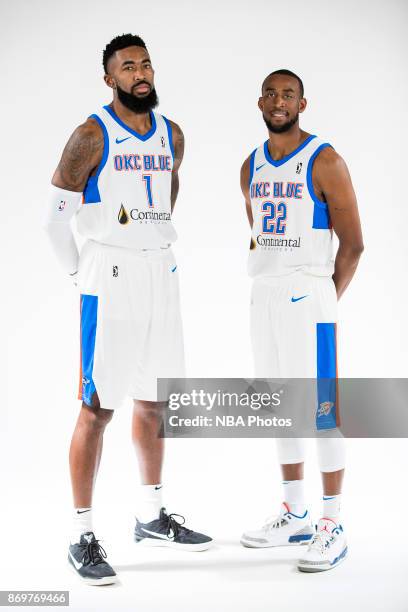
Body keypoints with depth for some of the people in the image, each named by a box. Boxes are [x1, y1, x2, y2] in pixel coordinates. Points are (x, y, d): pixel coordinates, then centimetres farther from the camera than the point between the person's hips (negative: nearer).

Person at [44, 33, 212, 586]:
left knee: (154, 400, 13)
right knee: (98, 406, -6)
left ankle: (152, 518, 27)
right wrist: (82, 274, -1)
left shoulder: (172, 135, 10)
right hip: (109, 278, -6)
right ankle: (83, 536, 3)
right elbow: (56, 217, -6)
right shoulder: (92, 136, -8)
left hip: (161, 275, 7)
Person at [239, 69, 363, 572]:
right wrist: (264, 282, 13)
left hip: (307, 298, -7)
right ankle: (295, 515, 23)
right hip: (264, 298, 7)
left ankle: (332, 527, 2)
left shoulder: (324, 161, -7)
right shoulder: (251, 167, 12)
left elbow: (352, 243, -7)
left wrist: (327, 298, -7)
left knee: (321, 410, -5)